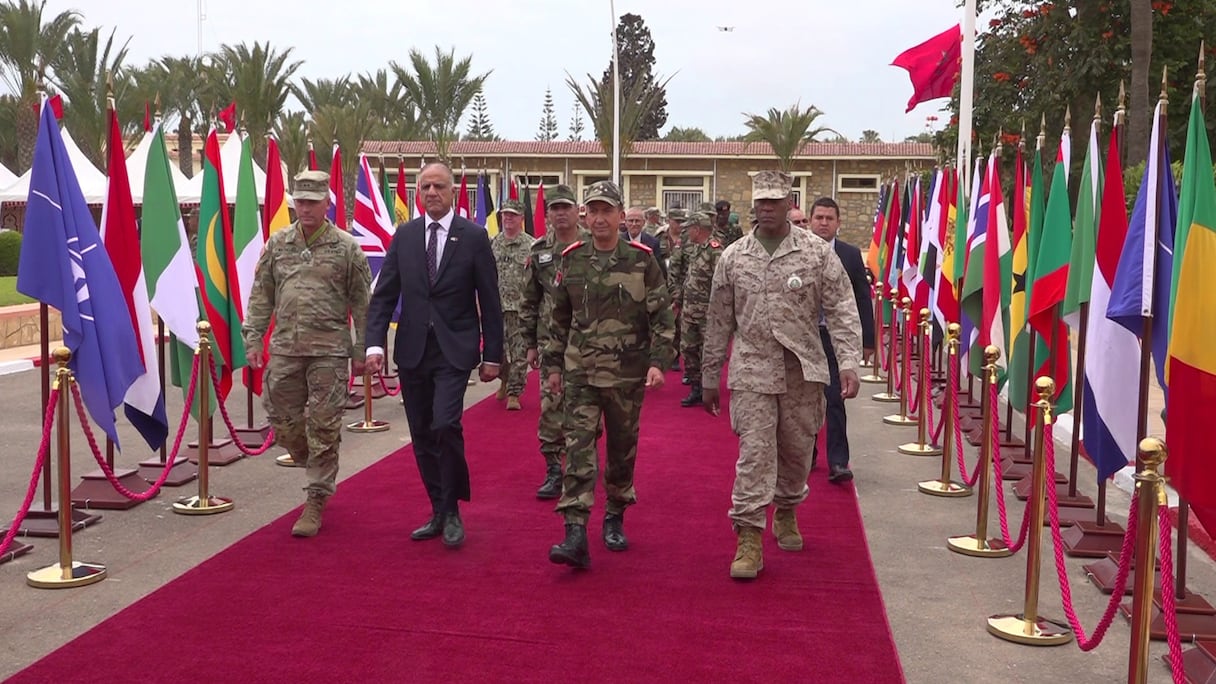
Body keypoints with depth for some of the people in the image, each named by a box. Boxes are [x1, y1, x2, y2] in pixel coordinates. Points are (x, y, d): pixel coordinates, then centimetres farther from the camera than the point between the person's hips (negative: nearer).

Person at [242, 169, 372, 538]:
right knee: (283, 421, 8)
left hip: (329, 350, -4)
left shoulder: (346, 247, -1)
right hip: (284, 348, 4)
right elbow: (261, 296, 12)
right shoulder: (277, 244, 9)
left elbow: (362, 304, 1)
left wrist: (361, 351, -1)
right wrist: (252, 338, 5)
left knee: (323, 427, -1)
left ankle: (315, 503, 9)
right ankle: (321, 475, 33)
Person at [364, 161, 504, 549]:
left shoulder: (474, 237, -2)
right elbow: (384, 294, 5)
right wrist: (375, 343, -7)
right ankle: (439, 513, 23)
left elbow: (489, 301, 0)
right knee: (422, 435, 9)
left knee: (445, 425, -19)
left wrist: (492, 355, -2)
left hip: (454, 349, -4)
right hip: (412, 349, 4)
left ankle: (452, 511, -1)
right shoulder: (404, 236, 7)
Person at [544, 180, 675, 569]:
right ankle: (575, 534, -11)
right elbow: (558, 318, 12)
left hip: (627, 374, -1)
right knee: (578, 448, -8)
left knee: (622, 448, 11)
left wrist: (658, 362, -13)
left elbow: (662, 317, -3)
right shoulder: (571, 260, 4)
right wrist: (553, 364, 12)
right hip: (580, 372, 1)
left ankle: (615, 518, 31)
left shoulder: (641, 261, -3)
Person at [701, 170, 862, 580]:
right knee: (754, 452, -7)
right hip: (752, 371, 0)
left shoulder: (818, 253, 0)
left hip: (803, 372, 1)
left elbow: (842, 311, -4)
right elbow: (718, 322, 9)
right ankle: (749, 538, -2)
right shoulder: (733, 258, 5)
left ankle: (786, 511, 38)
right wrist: (709, 377, 11)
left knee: (797, 448, 13)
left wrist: (849, 362, -16)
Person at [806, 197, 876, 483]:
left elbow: (863, 299, 4)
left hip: (836, 338, -2)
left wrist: (867, 339, 2)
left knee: (835, 400, -7)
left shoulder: (851, 255, 2)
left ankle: (838, 462, -5)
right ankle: (806, 455, 26)